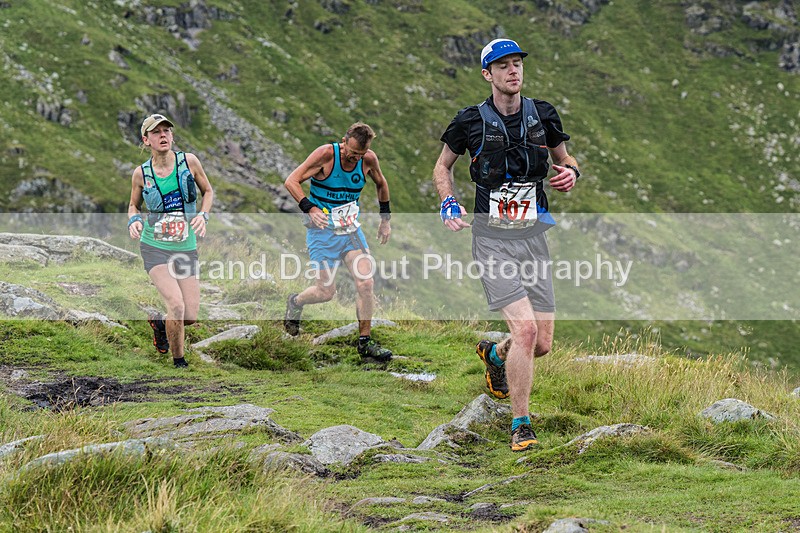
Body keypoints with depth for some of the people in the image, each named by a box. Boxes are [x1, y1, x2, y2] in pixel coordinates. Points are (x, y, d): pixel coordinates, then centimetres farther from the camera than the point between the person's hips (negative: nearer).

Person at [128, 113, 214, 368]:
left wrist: (203, 215, -7)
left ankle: (159, 323, 34)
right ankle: (178, 361, -1)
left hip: (186, 249, 2)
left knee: (190, 316, -1)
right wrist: (134, 220, -8)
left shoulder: (189, 161, -3)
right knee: (176, 304, -22)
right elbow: (133, 205, 14)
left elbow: (208, 191, 12)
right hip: (155, 248, -2)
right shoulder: (141, 173, -3)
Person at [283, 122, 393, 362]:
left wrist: (385, 219, 19)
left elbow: (381, 184, 20)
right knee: (326, 292, -3)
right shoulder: (326, 154, -17)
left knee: (365, 283, -12)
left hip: (351, 230, 4)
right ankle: (295, 302, 31)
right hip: (323, 230, -4)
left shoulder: (369, 159, -3)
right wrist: (310, 208, -30)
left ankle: (365, 342, -3)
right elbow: (291, 181, -17)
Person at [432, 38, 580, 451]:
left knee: (542, 344, 4)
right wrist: (449, 203, -4)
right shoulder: (471, 121, -4)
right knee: (525, 329, -20)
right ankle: (520, 424, -5)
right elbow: (443, 166, 13)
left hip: (533, 238, 4)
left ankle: (495, 354, 40)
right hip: (492, 241, -4)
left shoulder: (542, 116, 3)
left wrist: (570, 173, -3)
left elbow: (564, 157, 20)